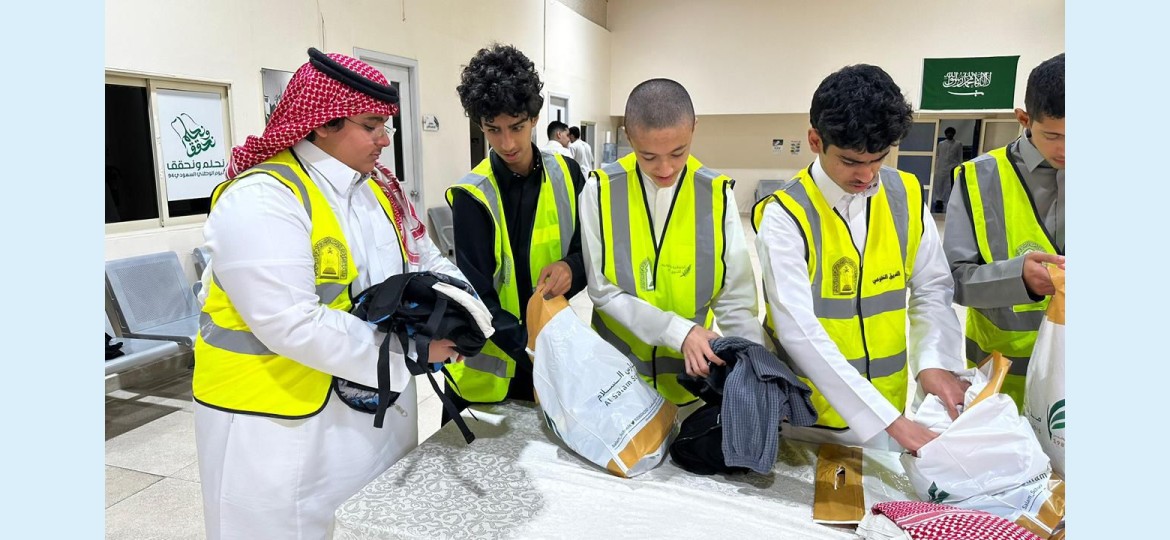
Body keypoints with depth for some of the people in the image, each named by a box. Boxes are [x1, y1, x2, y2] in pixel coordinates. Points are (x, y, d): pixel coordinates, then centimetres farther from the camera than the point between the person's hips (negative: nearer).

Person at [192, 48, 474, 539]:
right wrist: (407, 349, -22)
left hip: (380, 406, 8)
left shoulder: (379, 187, 6)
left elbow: (423, 258, 12)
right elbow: (293, 325, -28)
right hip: (287, 422, -7)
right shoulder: (262, 200, -21)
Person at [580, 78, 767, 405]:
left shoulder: (716, 194, -11)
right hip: (617, 371, 0)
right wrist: (678, 331, -23)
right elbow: (603, 291, -12)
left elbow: (736, 301, -8)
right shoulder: (602, 190, -14)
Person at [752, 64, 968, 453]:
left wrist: (935, 360, -15)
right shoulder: (785, 216, -18)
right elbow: (798, 329, -24)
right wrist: (890, 420, -28)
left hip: (888, 406, 4)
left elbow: (931, 289, 5)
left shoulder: (906, 196, -2)